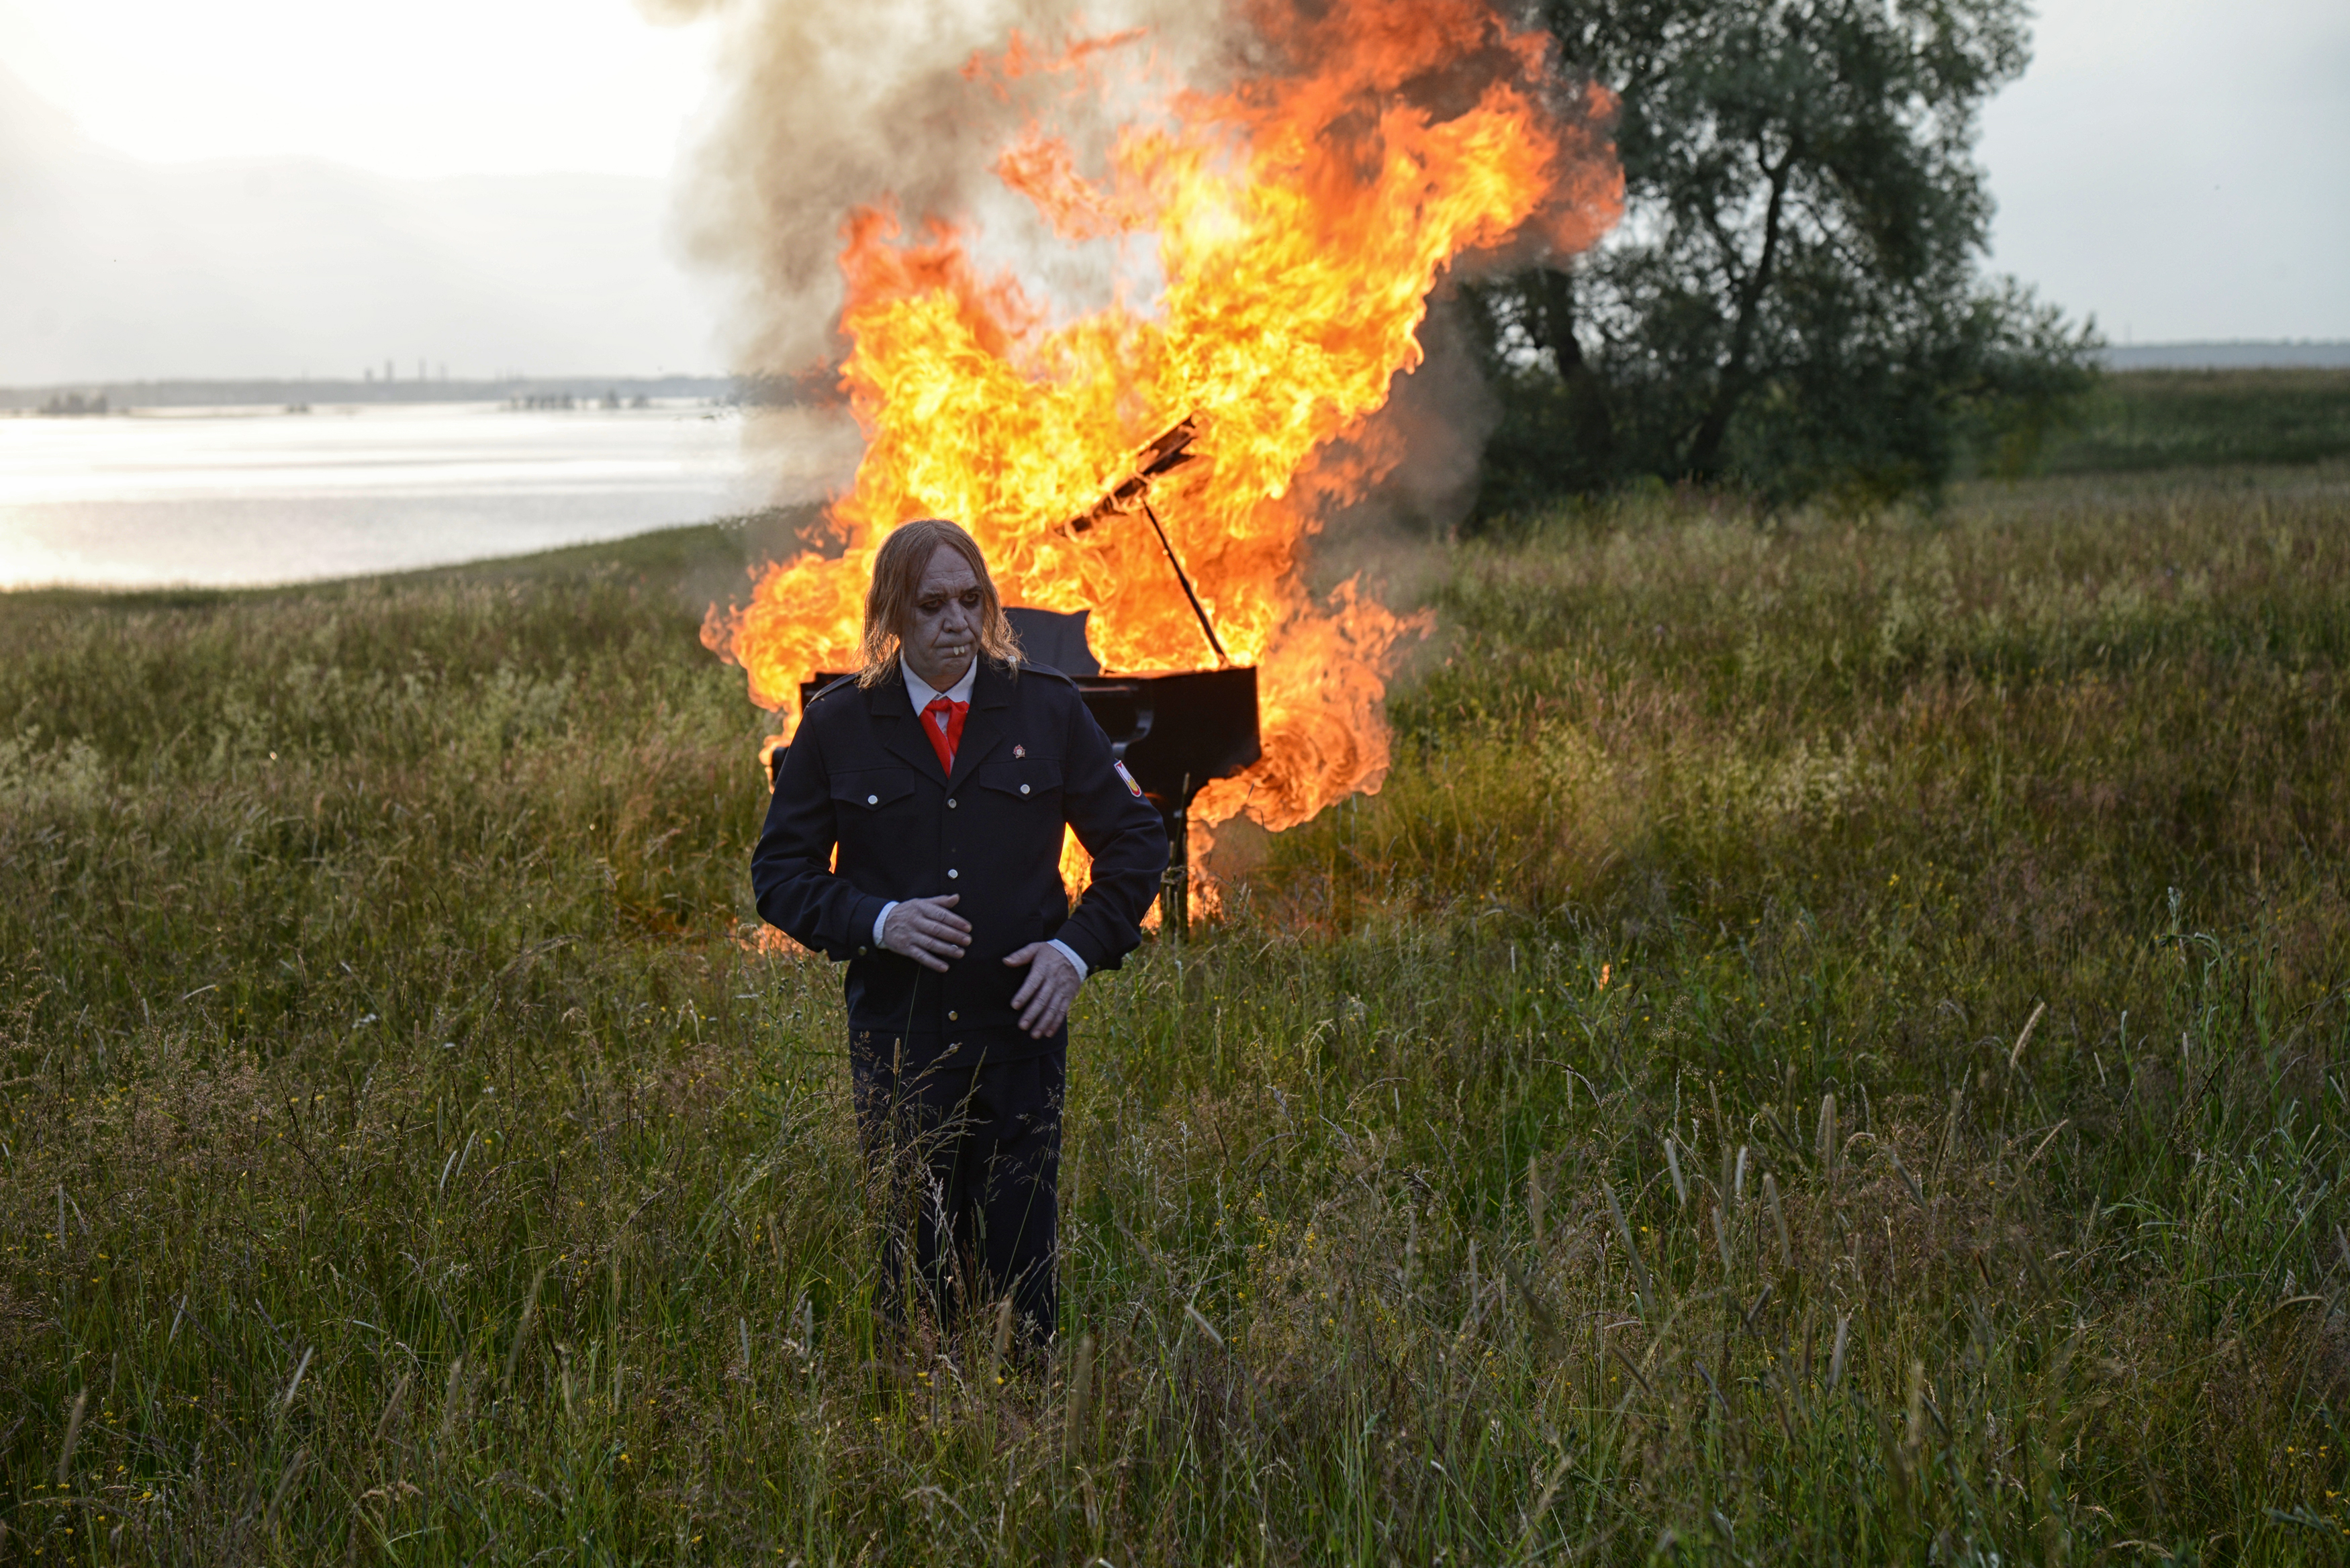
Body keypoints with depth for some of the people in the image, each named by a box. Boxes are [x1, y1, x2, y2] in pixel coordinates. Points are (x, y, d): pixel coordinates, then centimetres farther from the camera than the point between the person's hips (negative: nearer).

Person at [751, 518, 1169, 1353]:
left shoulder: (1048, 709, 3)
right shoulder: (837, 724, 1)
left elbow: (1136, 840, 10)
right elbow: (780, 872, 6)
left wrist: (1080, 948, -4)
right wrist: (876, 922, -12)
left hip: (1022, 1030, 0)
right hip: (898, 1040, 0)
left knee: (1021, 1265, 2)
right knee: (915, 1262, 4)